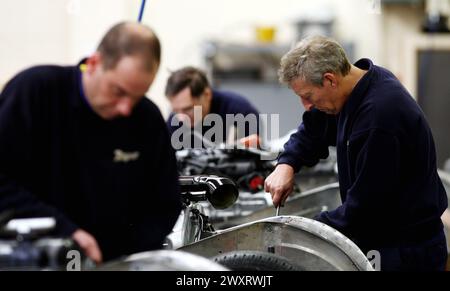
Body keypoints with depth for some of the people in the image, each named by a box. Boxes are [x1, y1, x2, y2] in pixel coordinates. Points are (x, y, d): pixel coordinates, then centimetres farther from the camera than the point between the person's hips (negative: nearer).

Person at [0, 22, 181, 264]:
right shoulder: (34, 90, -10)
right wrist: (64, 230, -22)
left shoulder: (149, 119, 0)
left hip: (114, 263, 3)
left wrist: (127, 262, -8)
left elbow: (165, 207, 7)